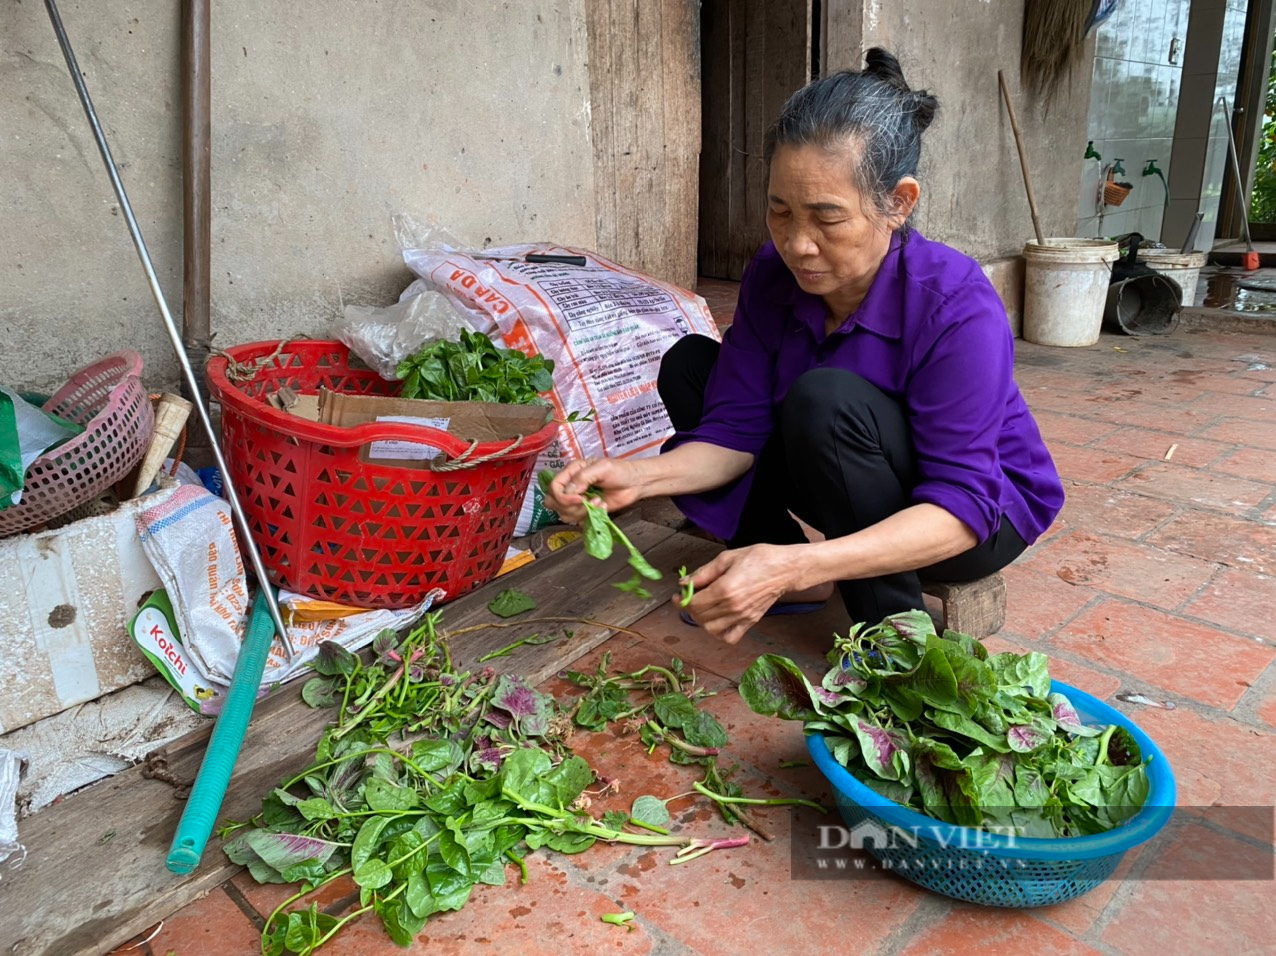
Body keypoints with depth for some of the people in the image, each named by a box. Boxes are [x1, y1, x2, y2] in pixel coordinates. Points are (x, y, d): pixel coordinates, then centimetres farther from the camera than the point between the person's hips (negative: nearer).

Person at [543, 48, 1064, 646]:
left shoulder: (958, 308, -30)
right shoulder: (773, 276, -13)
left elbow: (961, 509, -33)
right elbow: (736, 431, -12)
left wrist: (795, 566, -46)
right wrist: (636, 477, -33)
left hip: (983, 518, -5)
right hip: (857, 500, 6)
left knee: (824, 398, -35)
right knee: (688, 364, -6)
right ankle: (760, 567, -2)